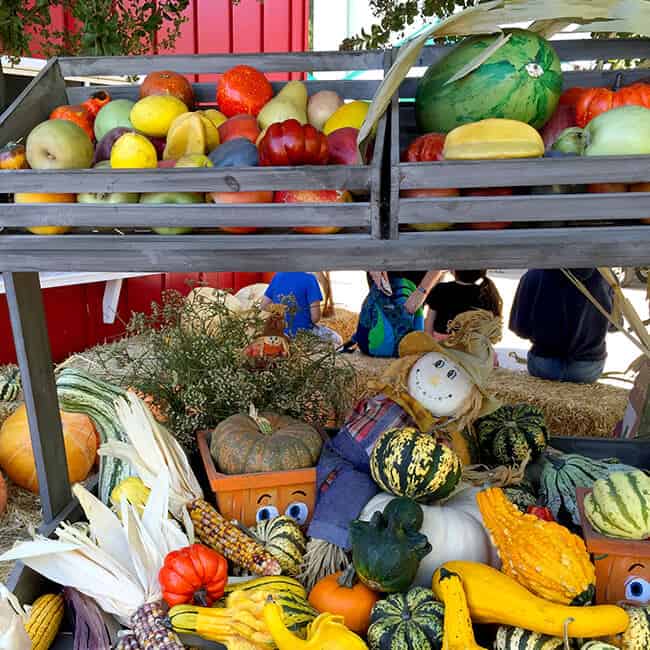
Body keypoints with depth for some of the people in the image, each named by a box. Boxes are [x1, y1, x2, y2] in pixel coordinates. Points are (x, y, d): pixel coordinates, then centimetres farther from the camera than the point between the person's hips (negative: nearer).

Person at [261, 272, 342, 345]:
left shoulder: (277, 276, -2)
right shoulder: (309, 279, -20)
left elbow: (264, 305, 6)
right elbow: (315, 317, -22)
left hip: (281, 332, 6)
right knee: (337, 340, 18)